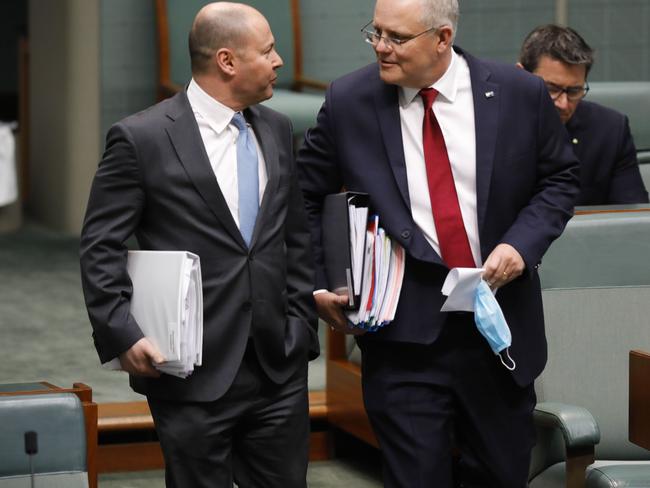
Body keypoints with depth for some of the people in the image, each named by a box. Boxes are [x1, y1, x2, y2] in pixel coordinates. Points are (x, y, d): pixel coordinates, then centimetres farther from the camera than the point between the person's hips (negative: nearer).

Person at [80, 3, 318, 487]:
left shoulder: (276, 130, 11)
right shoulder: (142, 138, -7)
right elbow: (101, 248, -5)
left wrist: (301, 324, 10)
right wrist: (122, 335, -14)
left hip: (280, 371, 5)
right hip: (192, 374, -5)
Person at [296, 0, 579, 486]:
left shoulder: (520, 94, -4)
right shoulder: (348, 101, -4)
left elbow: (559, 179, 7)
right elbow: (306, 196, 7)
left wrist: (522, 244, -10)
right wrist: (317, 282, -3)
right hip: (403, 336, -1)